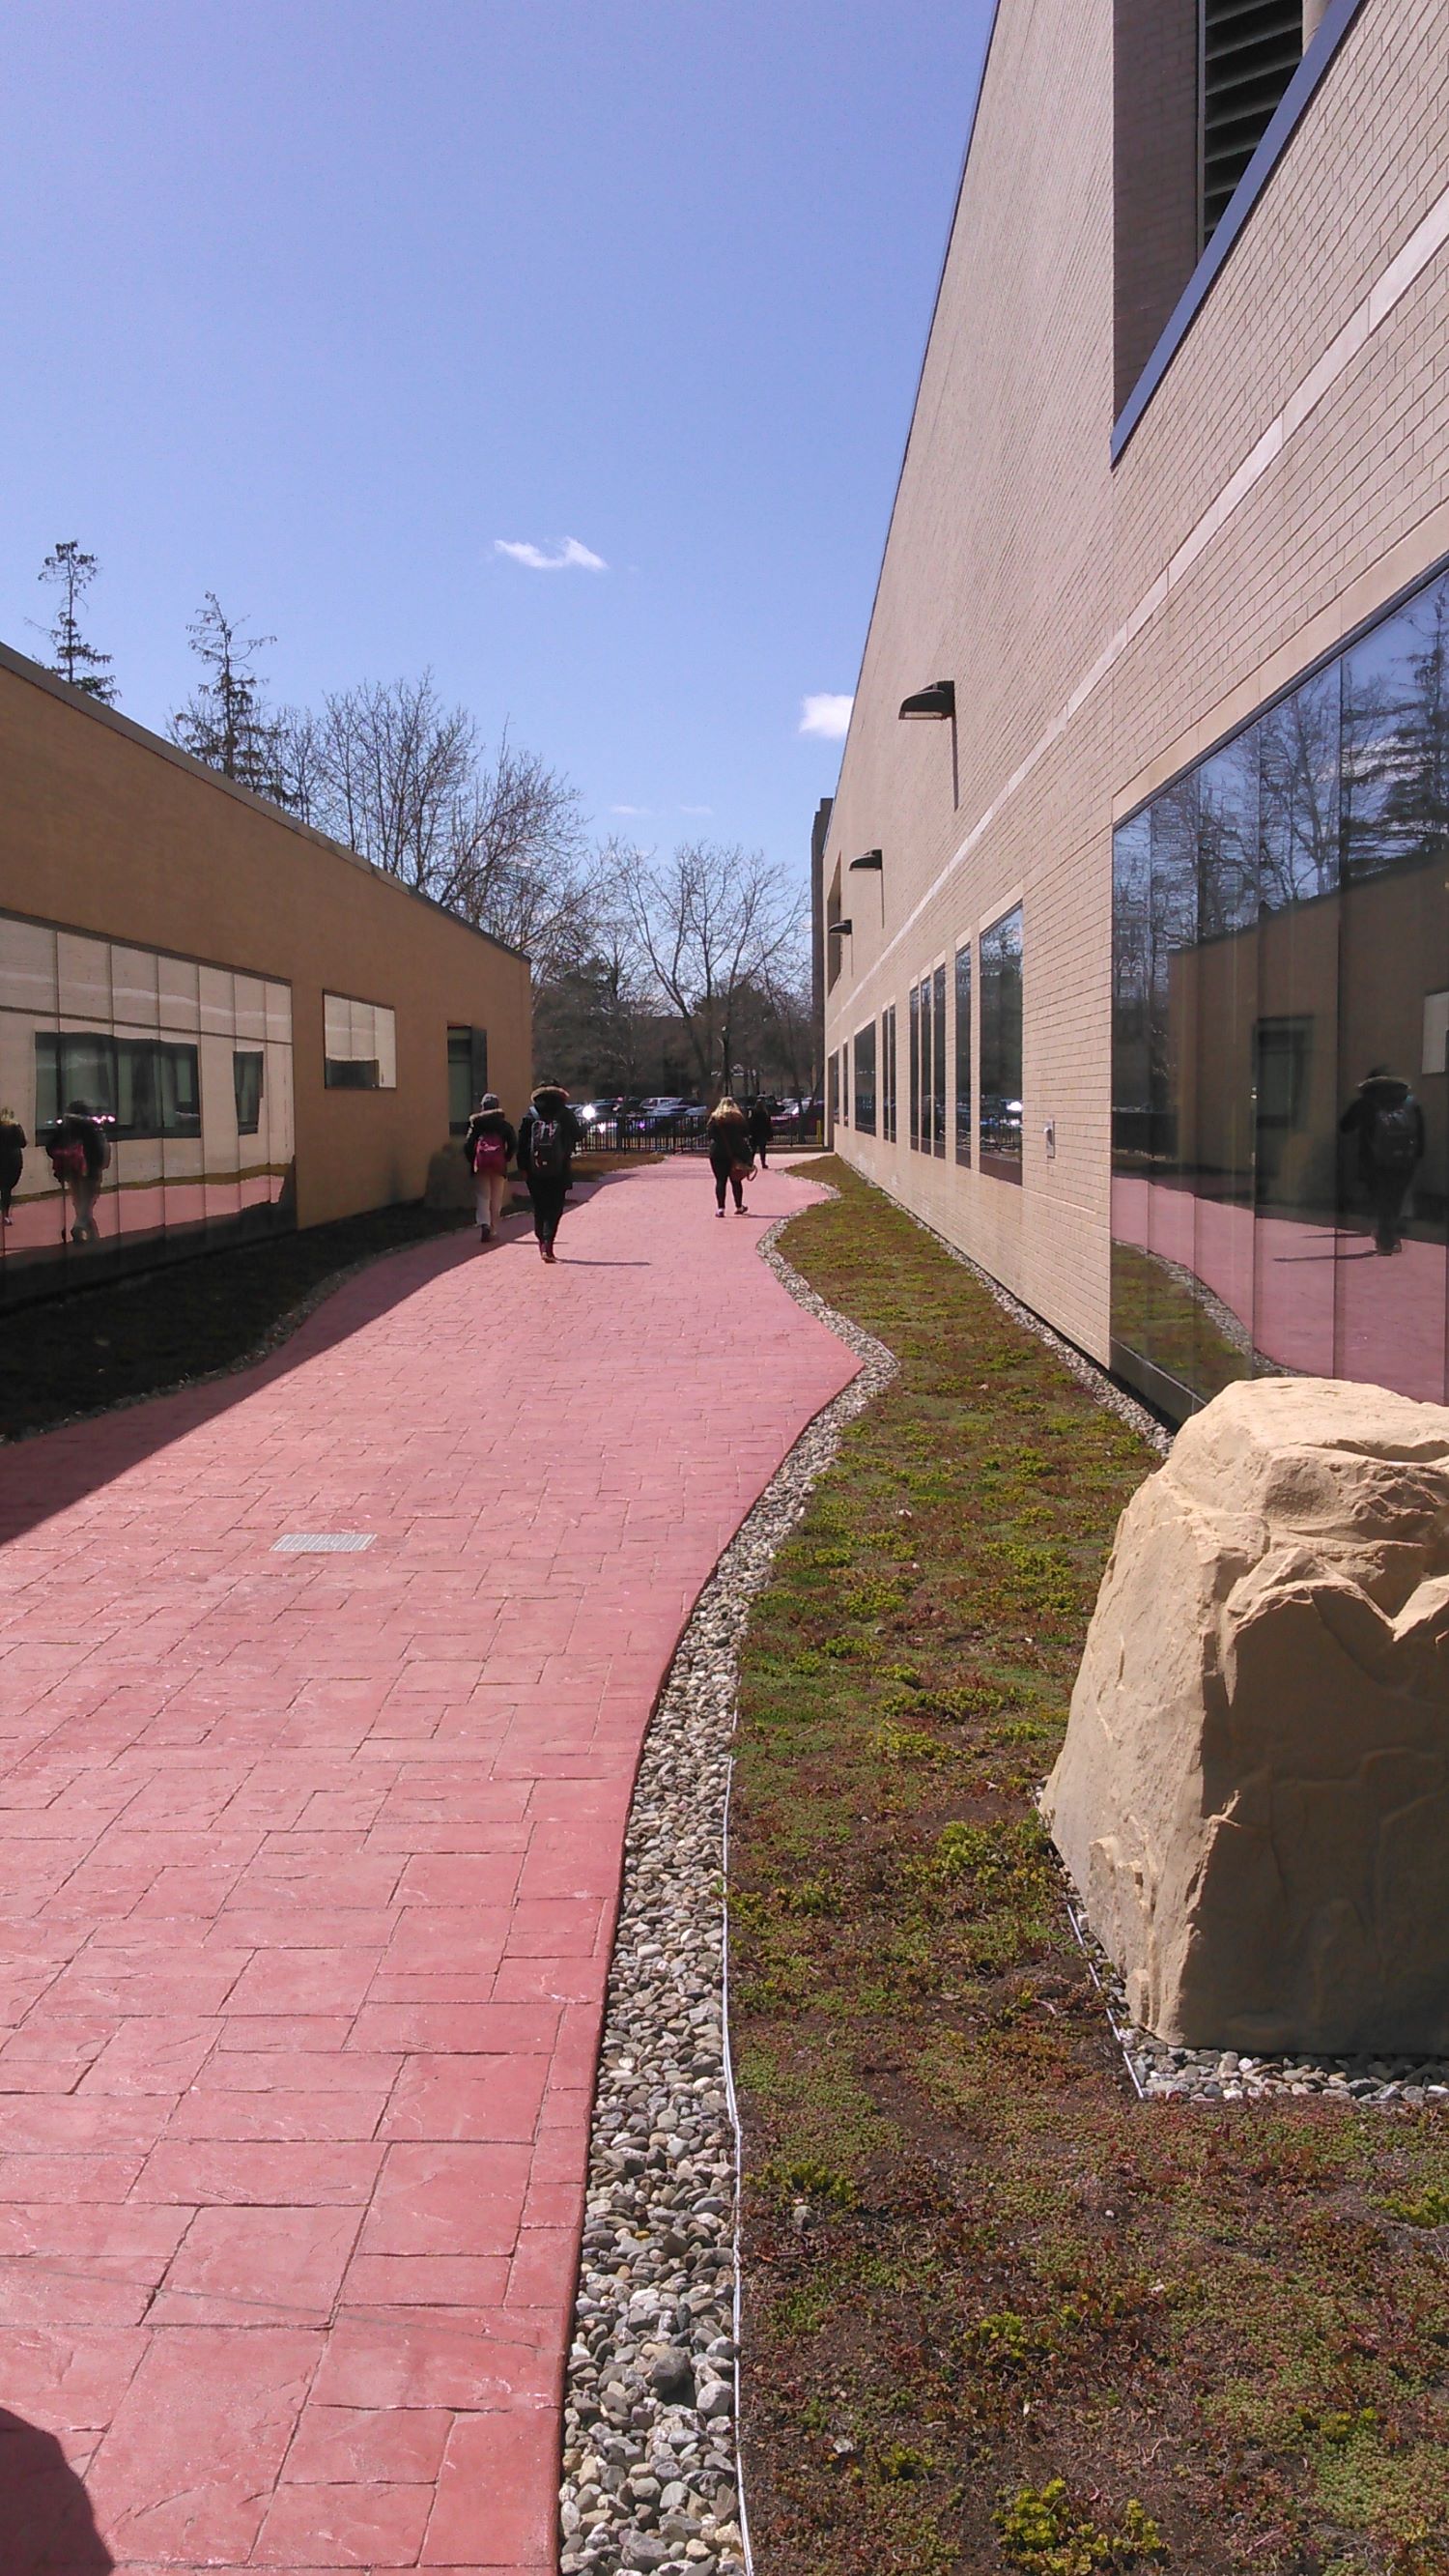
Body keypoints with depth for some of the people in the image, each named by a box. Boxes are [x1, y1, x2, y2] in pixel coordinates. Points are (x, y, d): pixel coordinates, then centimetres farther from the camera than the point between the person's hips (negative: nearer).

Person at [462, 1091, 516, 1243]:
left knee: (482, 1196, 0)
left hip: (481, 1162, -1)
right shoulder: (504, 1125, 9)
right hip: (498, 1163, 1)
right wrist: (506, 1158, 12)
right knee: (496, 1198, 11)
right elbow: (513, 1145, 0)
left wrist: (472, 1160, 10)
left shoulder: (476, 1123, 7)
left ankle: (484, 1224, -23)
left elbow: (467, 1145, -2)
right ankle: (493, 1229, 12)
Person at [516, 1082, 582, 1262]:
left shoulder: (530, 1115, 2)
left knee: (539, 1207, 15)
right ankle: (547, 1243, -14)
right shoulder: (565, 1115, -2)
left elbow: (521, 1142, -2)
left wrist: (523, 1166, 1)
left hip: (534, 1171, 2)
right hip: (559, 1171, -2)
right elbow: (579, 1136, 4)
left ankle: (542, 1241, 18)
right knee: (554, 1208, 0)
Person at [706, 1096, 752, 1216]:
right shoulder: (738, 1118, 4)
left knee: (720, 1181, -2)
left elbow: (709, 1135, -3)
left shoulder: (714, 1119, 1)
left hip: (717, 1153, -1)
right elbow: (745, 1135, 5)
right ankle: (739, 1206, 21)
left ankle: (720, 1208, -11)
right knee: (736, 1180, 12)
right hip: (735, 1154, 1)